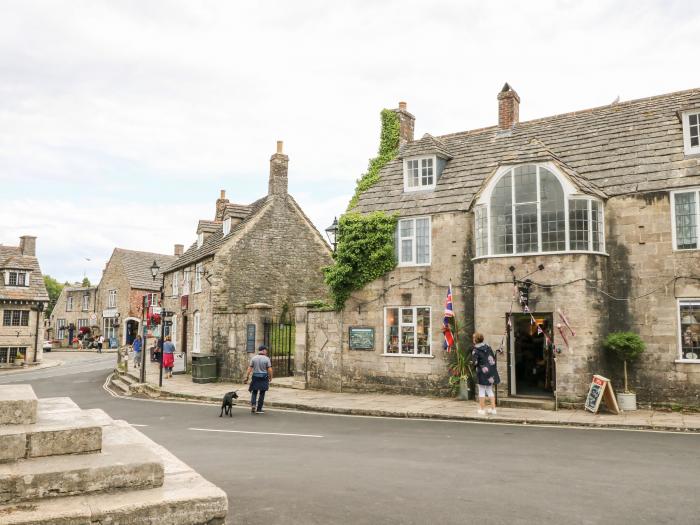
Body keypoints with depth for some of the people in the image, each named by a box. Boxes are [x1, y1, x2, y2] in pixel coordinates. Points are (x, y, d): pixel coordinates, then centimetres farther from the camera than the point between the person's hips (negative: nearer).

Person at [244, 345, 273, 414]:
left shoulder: (254, 358, 0)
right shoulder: (267, 359, -7)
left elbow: (249, 368, -2)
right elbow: (269, 369, -10)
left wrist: (246, 377, 1)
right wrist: (270, 377, 3)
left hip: (255, 377, 2)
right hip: (264, 378, -2)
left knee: (254, 392, 14)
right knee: (262, 394, 7)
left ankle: (253, 404, -8)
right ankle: (259, 409, 9)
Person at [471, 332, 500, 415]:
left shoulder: (475, 350, -12)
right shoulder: (488, 347, 6)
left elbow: (475, 362, -16)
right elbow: (494, 358, 10)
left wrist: (474, 364, 5)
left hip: (482, 372, -6)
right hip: (491, 371, 6)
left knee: (482, 391, 6)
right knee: (490, 390, 15)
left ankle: (482, 409, 9)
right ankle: (493, 408, 14)